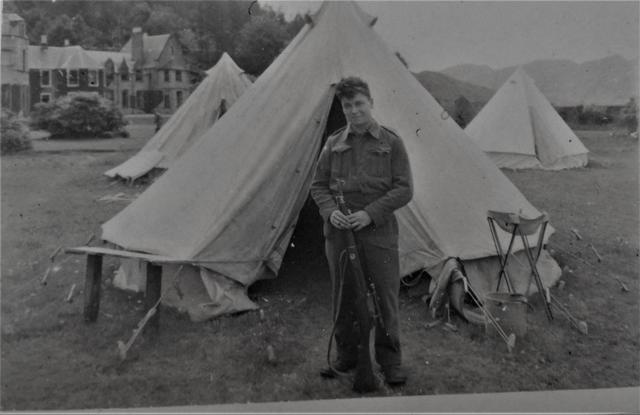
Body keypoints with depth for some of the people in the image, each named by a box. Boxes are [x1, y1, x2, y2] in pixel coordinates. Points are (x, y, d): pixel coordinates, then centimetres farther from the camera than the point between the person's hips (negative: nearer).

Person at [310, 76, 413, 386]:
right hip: (339, 234, 3)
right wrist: (330, 211, -9)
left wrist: (370, 213, -14)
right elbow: (318, 185, 11)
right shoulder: (334, 144, 8)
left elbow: (404, 189, -3)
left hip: (379, 234, -2)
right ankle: (346, 356, 29)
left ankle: (390, 361, 20)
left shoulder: (391, 143, 0)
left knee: (385, 298, 3)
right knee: (343, 298, 11)